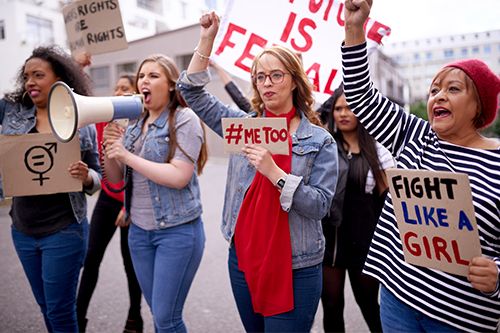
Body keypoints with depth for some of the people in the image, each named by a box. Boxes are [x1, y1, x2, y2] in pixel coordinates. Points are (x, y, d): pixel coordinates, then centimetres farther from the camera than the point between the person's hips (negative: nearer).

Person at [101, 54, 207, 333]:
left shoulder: (184, 119, -11)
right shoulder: (135, 124, 10)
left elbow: (179, 177, -21)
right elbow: (116, 179, 11)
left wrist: (127, 156, -18)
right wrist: (110, 148, -8)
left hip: (177, 231, -6)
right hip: (139, 230, 7)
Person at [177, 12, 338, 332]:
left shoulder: (320, 140, -4)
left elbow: (320, 205, -12)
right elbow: (192, 93, 4)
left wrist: (274, 172, -23)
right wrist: (207, 40, -4)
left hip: (295, 269, -3)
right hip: (242, 259, 4)